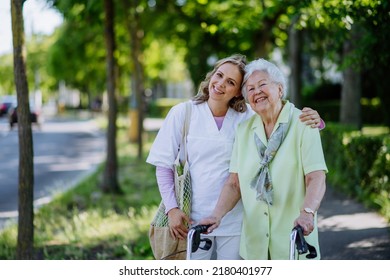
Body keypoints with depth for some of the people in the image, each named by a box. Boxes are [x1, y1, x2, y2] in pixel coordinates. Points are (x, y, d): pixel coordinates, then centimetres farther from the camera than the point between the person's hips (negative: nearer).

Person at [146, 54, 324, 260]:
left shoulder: (247, 117, -1)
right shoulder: (182, 113, -3)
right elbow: (164, 165, 1)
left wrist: (312, 120, -23)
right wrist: (172, 208, -7)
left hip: (234, 219, 1)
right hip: (193, 219, -1)